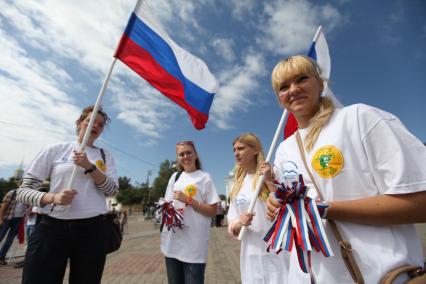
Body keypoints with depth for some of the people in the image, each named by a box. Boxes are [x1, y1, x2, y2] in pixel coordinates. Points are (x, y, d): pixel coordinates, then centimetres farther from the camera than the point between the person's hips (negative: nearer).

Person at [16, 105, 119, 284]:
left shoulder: (105, 156, 8)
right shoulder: (55, 150, 3)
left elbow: (112, 190, -2)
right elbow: (23, 190, 2)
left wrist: (89, 167, -14)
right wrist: (53, 198, -18)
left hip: (91, 229, 2)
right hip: (52, 227, -1)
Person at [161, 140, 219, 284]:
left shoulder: (205, 178, -3)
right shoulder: (175, 177, 10)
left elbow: (212, 211, -6)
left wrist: (188, 200, -14)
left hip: (194, 243, -4)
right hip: (172, 241, 5)